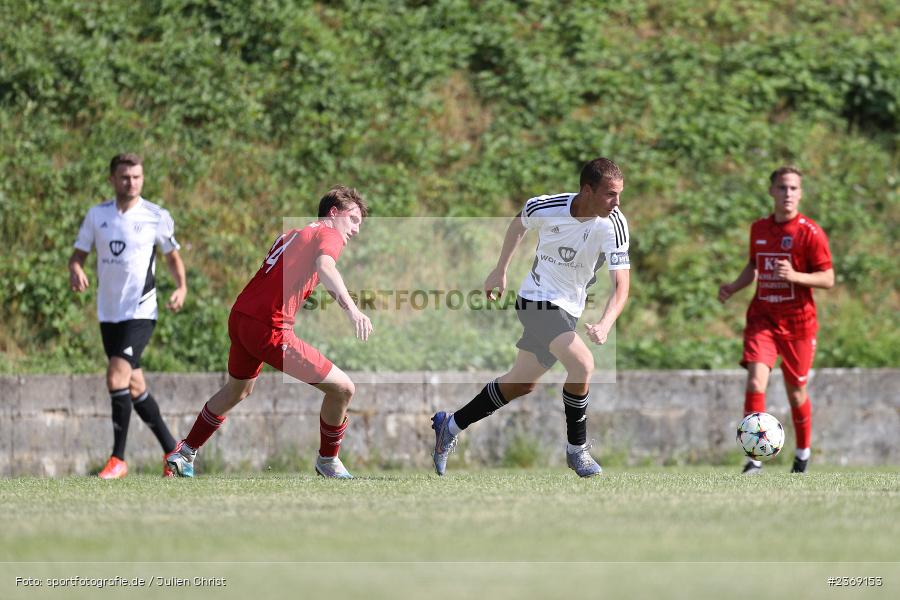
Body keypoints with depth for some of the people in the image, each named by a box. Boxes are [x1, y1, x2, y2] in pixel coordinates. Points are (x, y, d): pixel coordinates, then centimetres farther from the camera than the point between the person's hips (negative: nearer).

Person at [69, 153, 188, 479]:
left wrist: (182, 287, -8)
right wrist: (76, 271, -14)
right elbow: (78, 255, 9)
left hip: (141, 312, -5)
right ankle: (173, 452, 24)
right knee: (135, 388, 9)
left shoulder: (156, 216, -3)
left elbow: (173, 257, 9)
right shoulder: (97, 215, 6)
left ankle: (118, 458, -13)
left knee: (117, 376, -21)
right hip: (109, 314, 5)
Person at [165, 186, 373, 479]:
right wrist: (351, 309, -40)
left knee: (237, 390, 35)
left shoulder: (289, 235, 23)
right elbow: (325, 266, -25)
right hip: (270, 330, -9)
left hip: (239, 316, 9)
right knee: (342, 388, -2)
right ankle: (327, 461, 13)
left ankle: (184, 453, 45)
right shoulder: (329, 235, -3)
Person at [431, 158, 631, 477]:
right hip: (538, 298, -4)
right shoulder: (546, 208, -20)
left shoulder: (613, 223, -19)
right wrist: (500, 270, 11)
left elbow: (621, 285, -22)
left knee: (522, 383, 16)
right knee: (582, 364, -24)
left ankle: (450, 425, 34)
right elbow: (520, 222, 6)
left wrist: (605, 324, -39)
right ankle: (577, 450, -8)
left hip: (567, 310, 4)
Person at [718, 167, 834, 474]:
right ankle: (755, 456, -19)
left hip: (798, 322, -3)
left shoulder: (811, 232, -8)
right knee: (756, 380, -18)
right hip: (763, 318, 3)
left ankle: (803, 452, 33)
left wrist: (794, 275, -26)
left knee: (796, 391, 9)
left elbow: (828, 279, -10)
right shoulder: (759, 229, 7)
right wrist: (733, 287, 6)